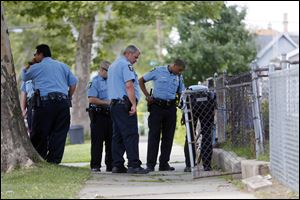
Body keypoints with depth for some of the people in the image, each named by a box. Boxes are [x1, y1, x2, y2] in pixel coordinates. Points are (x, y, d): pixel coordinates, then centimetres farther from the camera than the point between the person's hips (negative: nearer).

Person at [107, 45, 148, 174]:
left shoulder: (113, 66, 23)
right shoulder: (126, 65, -8)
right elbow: (129, 85, -18)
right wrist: (133, 104, -19)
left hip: (114, 104, 10)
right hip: (125, 104, -10)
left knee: (118, 135, 8)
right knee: (131, 135, -12)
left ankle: (117, 165, 6)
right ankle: (133, 165, -17)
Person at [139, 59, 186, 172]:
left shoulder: (179, 77, 11)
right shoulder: (158, 71, -1)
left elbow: (181, 93, 18)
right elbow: (141, 81, 5)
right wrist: (147, 95, -3)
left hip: (171, 107, 4)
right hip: (157, 106, -4)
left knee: (168, 137, 5)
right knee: (154, 135, -5)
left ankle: (164, 163, 12)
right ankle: (150, 164, -4)